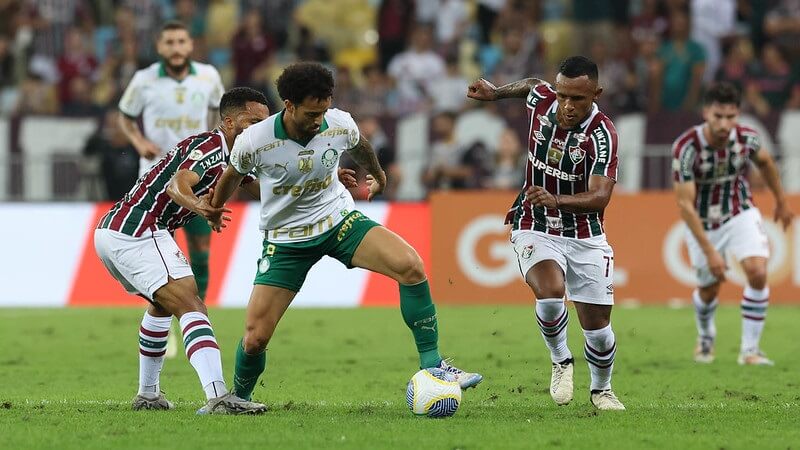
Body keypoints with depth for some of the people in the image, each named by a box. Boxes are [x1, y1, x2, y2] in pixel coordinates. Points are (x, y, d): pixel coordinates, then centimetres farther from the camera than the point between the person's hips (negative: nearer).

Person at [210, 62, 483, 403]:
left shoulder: (340, 124, -15)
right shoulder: (253, 142, -22)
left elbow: (359, 147, 12)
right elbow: (232, 176, 2)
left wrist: (378, 176, 32)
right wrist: (213, 210, 21)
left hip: (339, 220, 2)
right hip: (285, 237, -2)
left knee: (410, 265, -25)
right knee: (255, 338, -8)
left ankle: (432, 365, -18)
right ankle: (239, 398, 24)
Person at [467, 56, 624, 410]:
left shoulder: (601, 135, -22)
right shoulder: (541, 99, -10)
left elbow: (599, 197, -32)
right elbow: (531, 85, 17)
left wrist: (557, 200, -47)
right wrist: (495, 92, 24)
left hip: (585, 236, -1)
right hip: (535, 230, 1)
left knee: (597, 324, 0)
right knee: (550, 293, -27)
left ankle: (601, 389, 30)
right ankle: (561, 361, 1)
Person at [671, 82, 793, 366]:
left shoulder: (747, 138, -18)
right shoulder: (686, 148, -29)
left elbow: (765, 161, 8)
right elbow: (685, 204, -26)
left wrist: (781, 201, 19)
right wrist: (709, 251, -28)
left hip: (740, 214, 2)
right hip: (702, 223, -2)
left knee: (757, 273, -19)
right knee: (709, 289, 11)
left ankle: (750, 350, -9)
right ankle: (705, 337, 45)